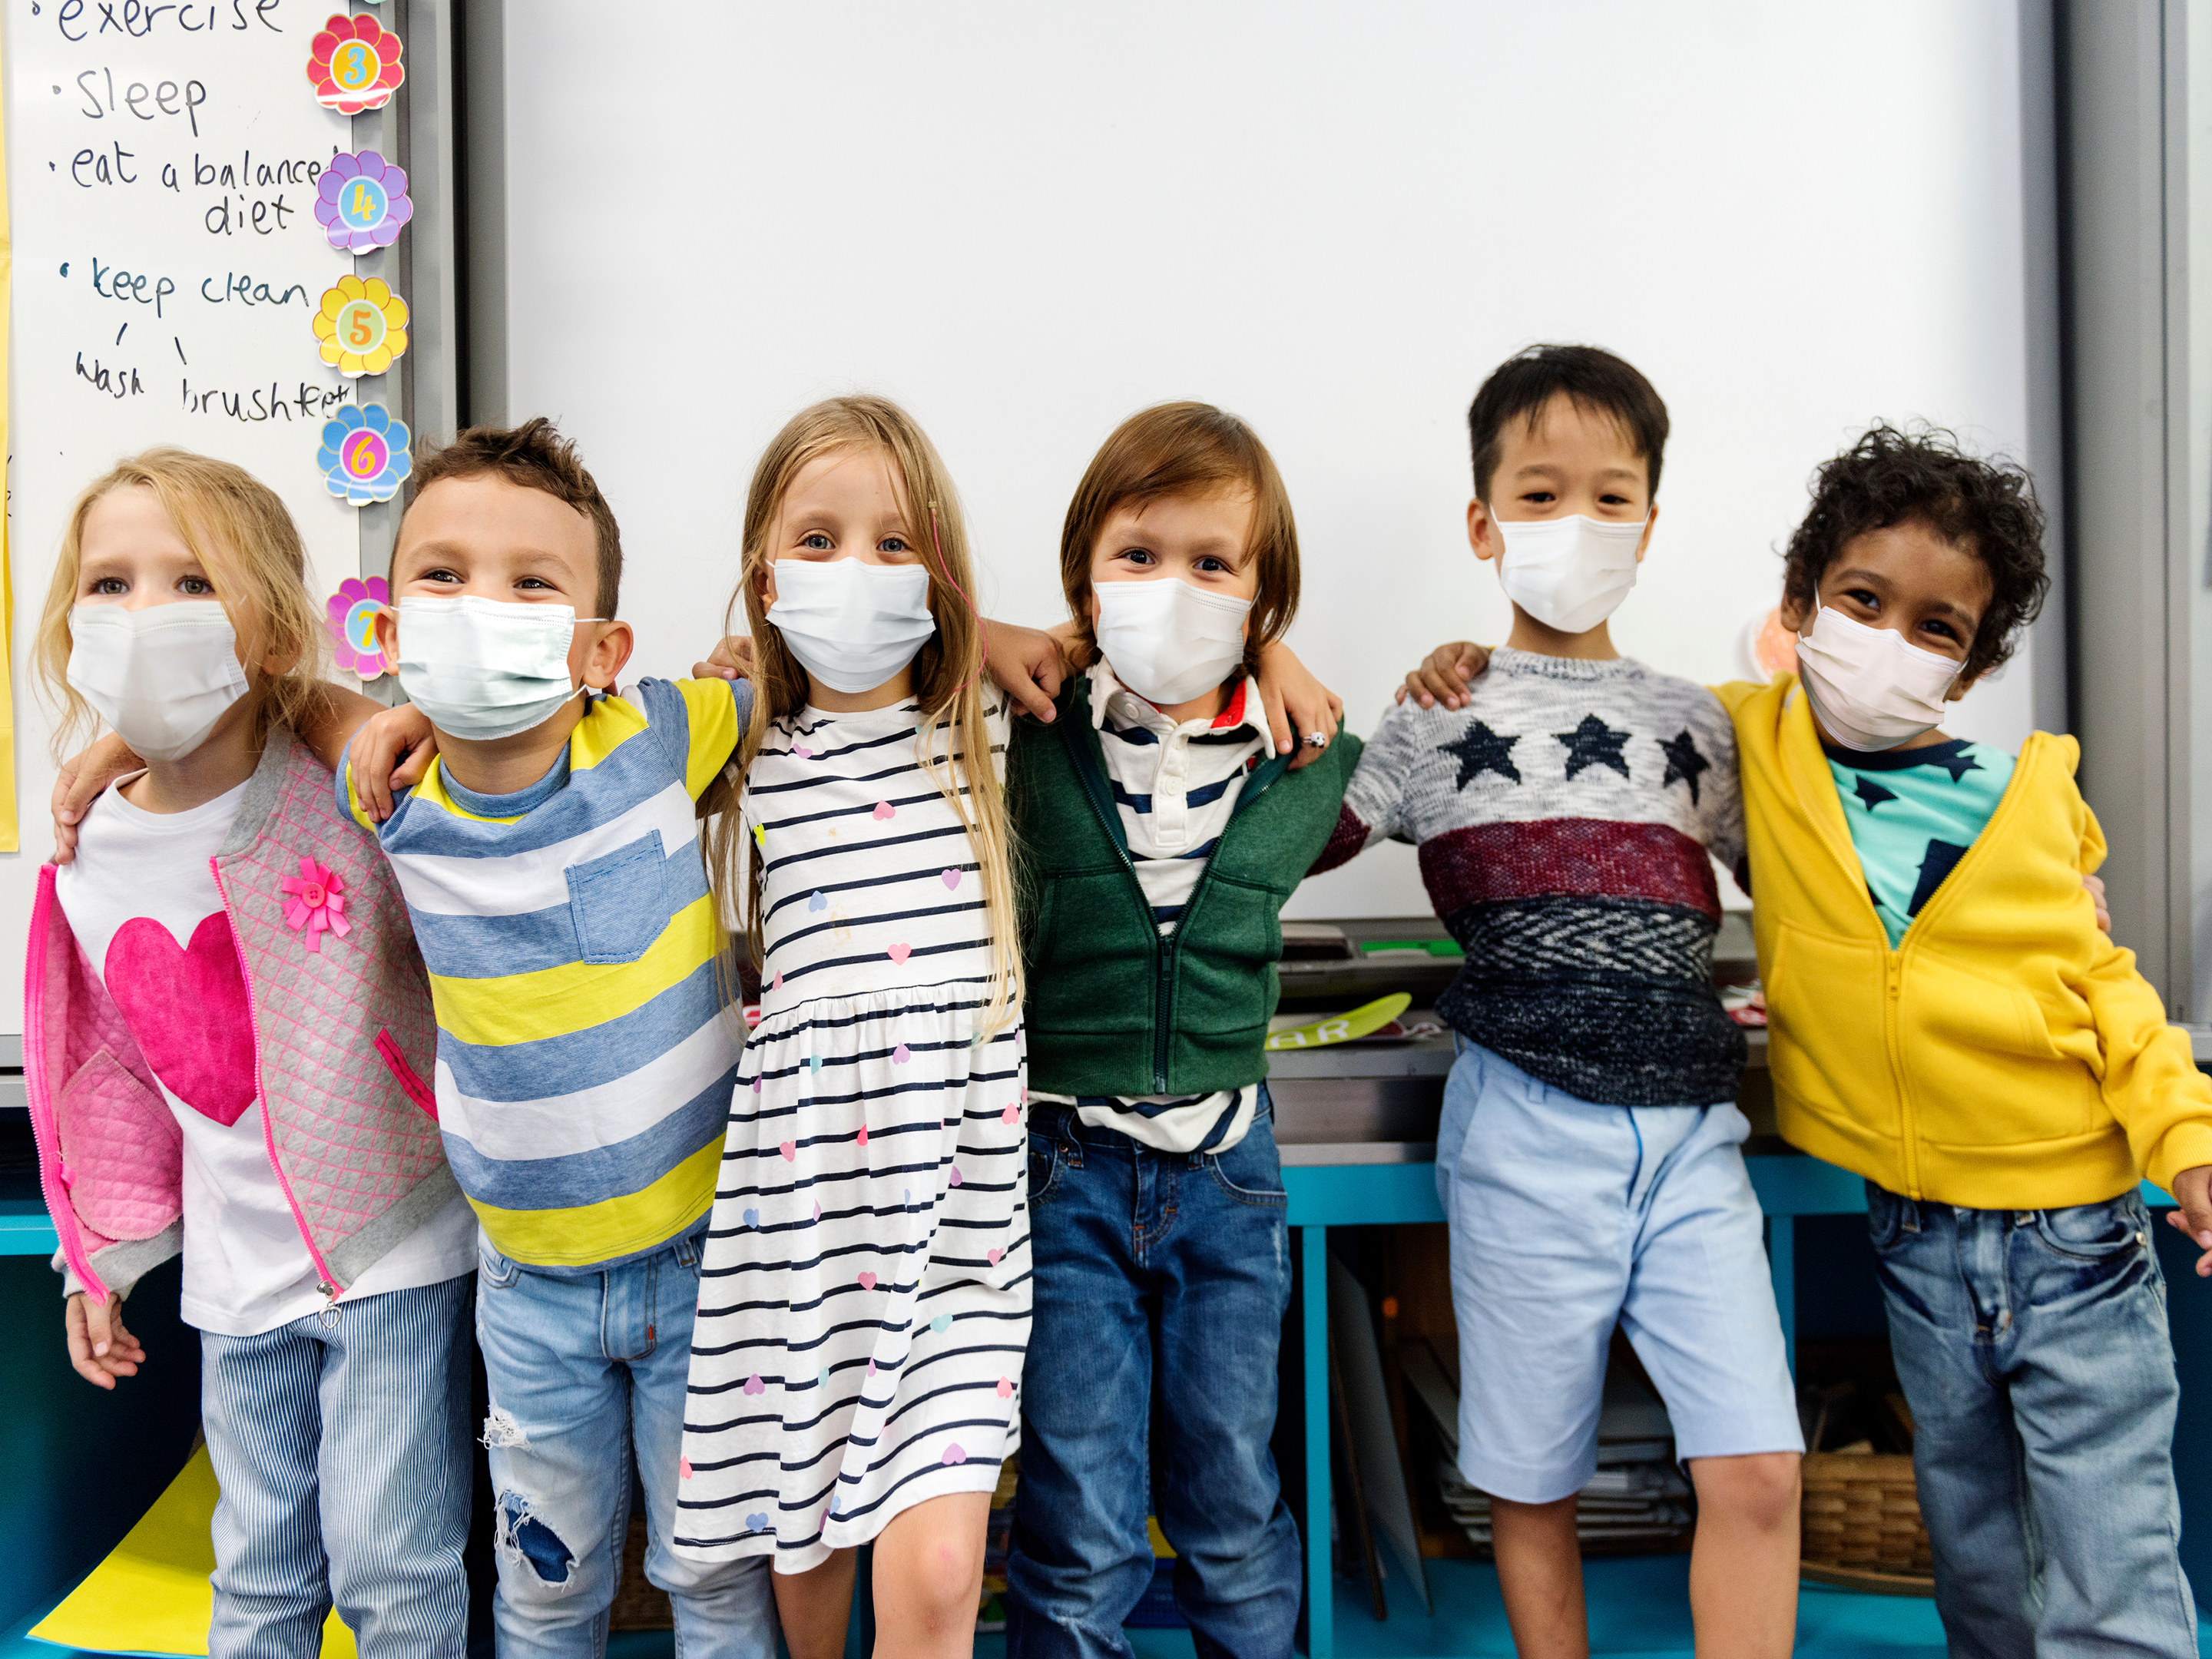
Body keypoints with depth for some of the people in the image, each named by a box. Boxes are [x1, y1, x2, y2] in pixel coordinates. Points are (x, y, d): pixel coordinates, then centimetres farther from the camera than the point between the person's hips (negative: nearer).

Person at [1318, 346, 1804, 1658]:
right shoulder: (1443, 721, 5)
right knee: (1533, 1486, 8)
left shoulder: (1696, 723, 14)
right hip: (1528, 1126, -2)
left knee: (1759, 1471, -6)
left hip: (1689, 1127, 3)